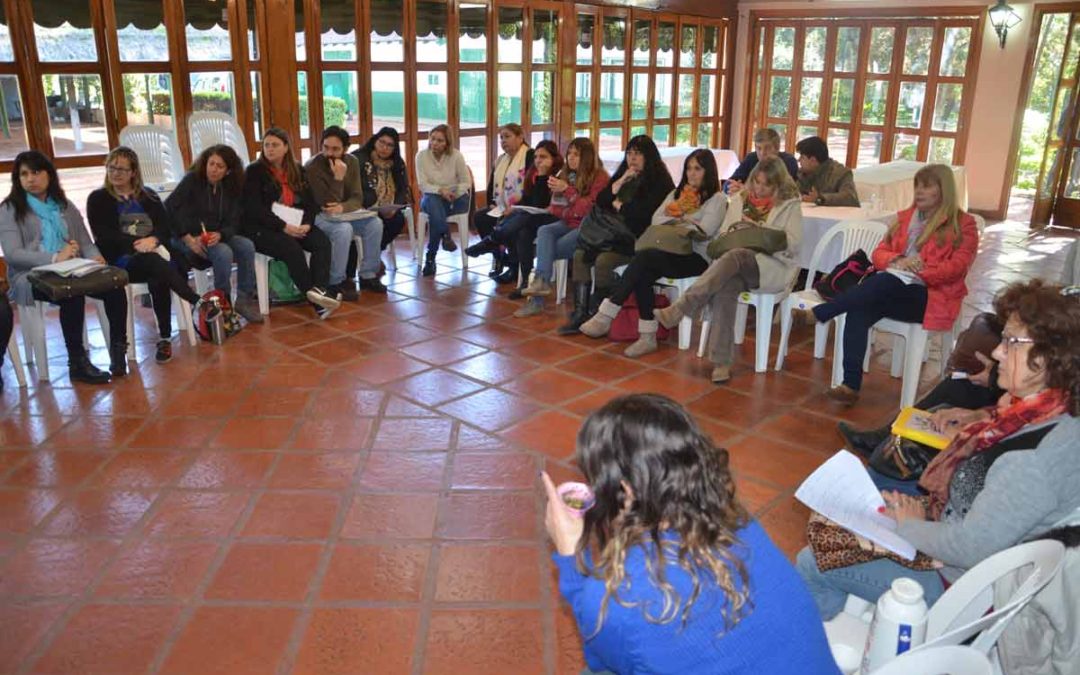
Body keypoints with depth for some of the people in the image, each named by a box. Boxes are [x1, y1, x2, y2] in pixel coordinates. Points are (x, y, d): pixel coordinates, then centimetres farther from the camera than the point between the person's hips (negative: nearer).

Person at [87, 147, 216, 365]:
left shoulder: (148, 196, 21)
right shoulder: (98, 199, 12)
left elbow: (167, 227, 8)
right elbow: (104, 236, -3)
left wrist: (153, 240, -15)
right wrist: (137, 243, -18)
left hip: (153, 255, 3)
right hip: (120, 260, -2)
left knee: (158, 279, -34)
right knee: (153, 262, -37)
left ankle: (165, 338, -34)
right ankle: (197, 302, -40)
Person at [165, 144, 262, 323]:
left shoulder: (231, 189, 6)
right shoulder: (192, 179, -8)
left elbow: (232, 223, 0)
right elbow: (169, 209, -17)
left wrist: (219, 234, -24)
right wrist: (188, 239, -23)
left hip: (216, 237, 5)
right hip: (187, 239, -5)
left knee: (247, 246, -21)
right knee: (223, 253, -31)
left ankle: (245, 300, -13)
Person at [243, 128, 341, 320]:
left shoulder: (297, 171, 14)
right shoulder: (254, 171, 0)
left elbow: (310, 202, 10)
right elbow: (254, 208, -11)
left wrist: (307, 223, -12)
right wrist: (283, 226, -21)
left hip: (296, 226, 5)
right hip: (262, 228, -5)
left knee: (323, 242, -24)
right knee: (292, 249, -33)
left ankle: (319, 291, -41)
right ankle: (316, 300, -33)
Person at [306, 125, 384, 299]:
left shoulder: (351, 162, -2)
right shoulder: (312, 167, -20)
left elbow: (357, 198, -4)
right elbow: (327, 204, -23)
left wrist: (342, 207, -26)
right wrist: (338, 178, -33)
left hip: (345, 213, 6)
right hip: (319, 216, -6)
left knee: (375, 223, -17)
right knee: (344, 229, -35)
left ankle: (368, 275, -4)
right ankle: (336, 283, -22)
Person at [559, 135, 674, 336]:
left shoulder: (659, 181, -3)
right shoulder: (623, 175, 19)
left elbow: (644, 212, -16)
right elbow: (599, 202, 11)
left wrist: (619, 205, 0)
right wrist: (620, 182, -1)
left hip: (638, 239, -7)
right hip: (616, 235, 7)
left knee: (604, 259, -29)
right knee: (580, 254, -14)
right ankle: (580, 313, -16)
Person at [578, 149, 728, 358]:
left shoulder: (718, 198, 6)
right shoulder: (677, 193, 24)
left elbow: (705, 231, -8)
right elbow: (656, 220, 11)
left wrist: (676, 221, 2)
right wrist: (683, 222, -3)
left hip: (697, 257, -5)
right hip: (672, 253, 5)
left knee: (644, 257, -30)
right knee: (642, 276, -30)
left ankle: (606, 315, -32)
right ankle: (648, 337, -27)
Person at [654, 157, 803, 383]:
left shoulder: (789, 205, 7)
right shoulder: (739, 199, 18)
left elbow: (793, 244, -3)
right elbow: (722, 235, 19)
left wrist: (757, 229, -10)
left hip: (773, 266, -3)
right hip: (737, 265, 3)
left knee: (734, 256, -37)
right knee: (726, 287, -35)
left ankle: (680, 308, -44)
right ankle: (721, 362, -39)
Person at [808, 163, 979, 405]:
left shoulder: (963, 224, 5)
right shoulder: (904, 217, 21)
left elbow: (957, 267, -6)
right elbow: (879, 253, 14)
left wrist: (917, 271, -18)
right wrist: (897, 261, -9)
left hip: (928, 295, -4)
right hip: (888, 287, 4)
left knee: (883, 283, -38)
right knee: (860, 311, -31)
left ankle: (817, 313, -30)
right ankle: (851, 385, -34)